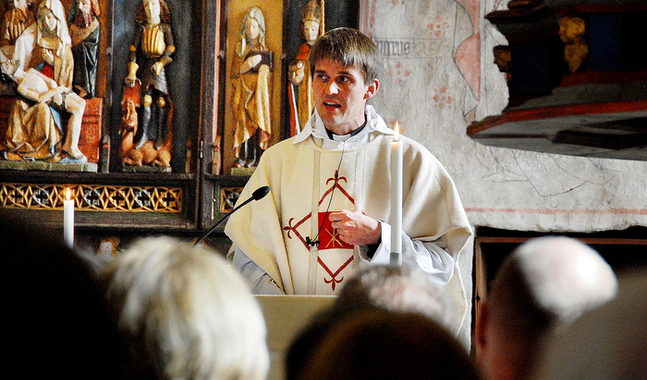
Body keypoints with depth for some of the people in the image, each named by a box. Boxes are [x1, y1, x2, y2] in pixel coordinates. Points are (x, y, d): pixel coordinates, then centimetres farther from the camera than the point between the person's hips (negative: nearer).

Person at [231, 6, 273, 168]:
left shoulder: (266, 50, 8)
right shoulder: (240, 48, 14)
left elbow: (267, 75, 7)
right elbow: (234, 73, 8)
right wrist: (245, 66, -8)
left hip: (259, 93, -2)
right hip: (242, 92, 2)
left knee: (256, 121, -14)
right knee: (243, 121, -12)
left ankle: (254, 158, -14)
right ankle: (243, 158, -12)